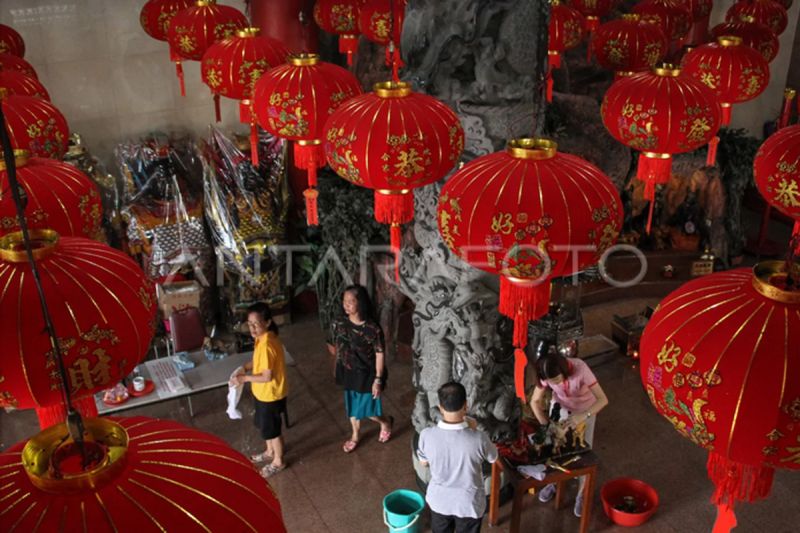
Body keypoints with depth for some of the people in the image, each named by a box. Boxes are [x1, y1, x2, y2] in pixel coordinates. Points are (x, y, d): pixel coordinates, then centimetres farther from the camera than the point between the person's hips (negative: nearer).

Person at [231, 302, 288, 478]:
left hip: (270, 394, -9)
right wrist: (245, 367, -1)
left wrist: (245, 378, -21)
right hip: (264, 393, 9)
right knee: (265, 425, 27)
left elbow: (268, 376, -28)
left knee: (272, 429, 12)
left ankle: (278, 462, 33)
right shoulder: (264, 337, -4)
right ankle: (270, 452, 50)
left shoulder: (266, 345, -33)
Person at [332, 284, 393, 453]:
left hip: (367, 375, -5)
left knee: (368, 410, 8)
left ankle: (386, 422, 40)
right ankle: (355, 436, 45)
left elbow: (380, 355, -17)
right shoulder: (340, 324, -10)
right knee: (352, 407, 21)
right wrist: (338, 371, 12)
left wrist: (378, 380, -15)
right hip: (348, 373, 5)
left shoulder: (372, 329, -26)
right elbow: (338, 348, 4)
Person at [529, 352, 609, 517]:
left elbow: (603, 400, -37)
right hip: (560, 407, 3)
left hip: (585, 409, -2)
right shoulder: (547, 374, -30)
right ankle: (554, 482, 34)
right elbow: (535, 402, -17)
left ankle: (582, 493, 23)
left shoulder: (580, 369, -40)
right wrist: (546, 426, -26)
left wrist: (583, 416, -50)